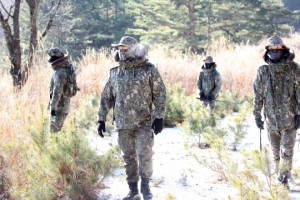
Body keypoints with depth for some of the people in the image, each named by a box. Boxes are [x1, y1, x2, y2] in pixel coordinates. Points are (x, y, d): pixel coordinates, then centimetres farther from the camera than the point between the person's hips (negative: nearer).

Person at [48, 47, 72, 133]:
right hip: (64, 106, 10)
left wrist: (53, 107, -28)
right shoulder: (67, 69, 8)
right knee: (57, 130, 18)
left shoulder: (59, 73, -22)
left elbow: (57, 91, -28)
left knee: (54, 131, -3)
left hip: (59, 107, -9)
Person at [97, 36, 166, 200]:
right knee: (128, 157, 8)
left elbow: (160, 95, -3)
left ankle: (145, 186, 10)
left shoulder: (149, 71, -3)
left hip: (143, 123, -4)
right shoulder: (115, 73, 8)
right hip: (123, 124, 4)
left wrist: (159, 117, -10)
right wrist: (101, 119, 9)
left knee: (144, 155, -11)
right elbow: (106, 97, 13)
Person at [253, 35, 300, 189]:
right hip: (271, 119, 2)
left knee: (286, 151, -2)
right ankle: (278, 175, 31)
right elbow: (258, 95, 4)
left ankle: (284, 180, 9)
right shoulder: (262, 72, -1)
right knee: (275, 151, 14)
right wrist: (257, 115, 4)